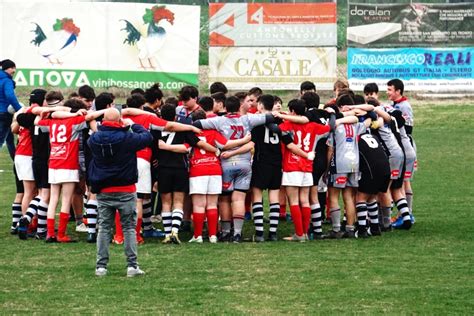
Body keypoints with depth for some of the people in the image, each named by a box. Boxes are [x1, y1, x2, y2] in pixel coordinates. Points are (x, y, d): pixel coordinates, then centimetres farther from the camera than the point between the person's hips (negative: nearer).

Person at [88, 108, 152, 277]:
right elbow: (147, 137, -4)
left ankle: (101, 266, 5)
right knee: (129, 228, 5)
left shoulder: (95, 139, -5)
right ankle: (132, 265, 0)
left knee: (104, 228, 9)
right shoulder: (127, 138, -16)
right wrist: (133, 125, 9)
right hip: (125, 191, -3)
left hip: (103, 191, 3)